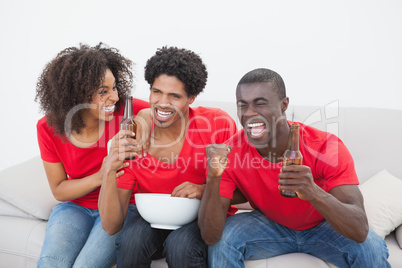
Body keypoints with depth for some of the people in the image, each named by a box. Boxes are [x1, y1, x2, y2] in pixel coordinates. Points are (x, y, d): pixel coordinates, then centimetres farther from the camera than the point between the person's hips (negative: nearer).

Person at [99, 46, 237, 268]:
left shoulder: (219, 124, -17)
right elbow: (111, 226, -17)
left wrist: (206, 190, -26)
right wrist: (109, 172, -32)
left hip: (202, 217, -1)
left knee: (182, 245, -32)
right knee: (131, 239, -29)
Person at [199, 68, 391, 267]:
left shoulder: (327, 147, -29)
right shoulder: (229, 154, -24)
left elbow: (360, 231, -36)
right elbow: (210, 237, -28)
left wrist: (313, 193, -55)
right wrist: (213, 179, -45)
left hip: (324, 227, 0)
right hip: (270, 225, 1)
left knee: (371, 249, -28)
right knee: (222, 240, -26)